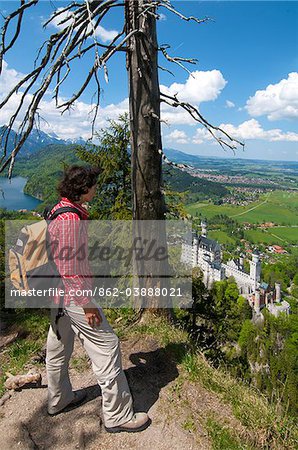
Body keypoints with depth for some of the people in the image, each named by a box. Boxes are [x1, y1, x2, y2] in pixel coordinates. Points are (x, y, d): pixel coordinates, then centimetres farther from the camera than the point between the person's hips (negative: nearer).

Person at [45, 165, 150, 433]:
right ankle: (118, 416, 14)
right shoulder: (70, 219, -25)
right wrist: (87, 305, -19)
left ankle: (58, 400, 44)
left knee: (59, 343, 22)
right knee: (106, 345, -1)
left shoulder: (61, 210, 8)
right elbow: (69, 268, -26)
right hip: (74, 292, -11)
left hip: (61, 292, 11)